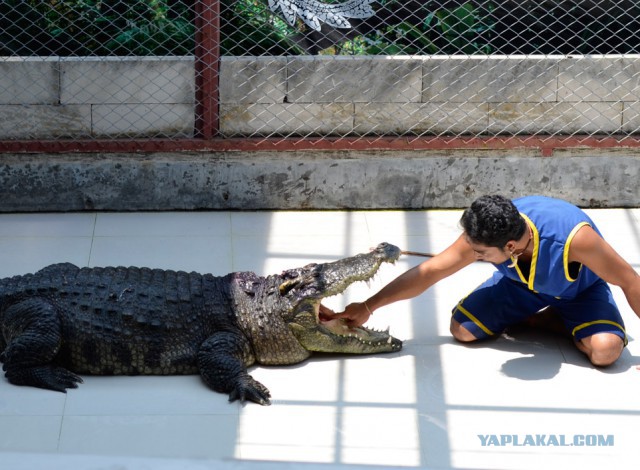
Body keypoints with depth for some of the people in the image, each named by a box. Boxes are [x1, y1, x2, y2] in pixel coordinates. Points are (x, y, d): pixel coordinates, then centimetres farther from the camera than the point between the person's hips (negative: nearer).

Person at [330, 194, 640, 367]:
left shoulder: (574, 236, -43)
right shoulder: (480, 236, -30)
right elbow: (429, 271, -20)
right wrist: (368, 307, -23)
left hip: (580, 290, -3)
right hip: (520, 283, 4)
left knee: (605, 350, -31)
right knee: (462, 329, -16)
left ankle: (558, 321, 1)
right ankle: (532, 316, 8)